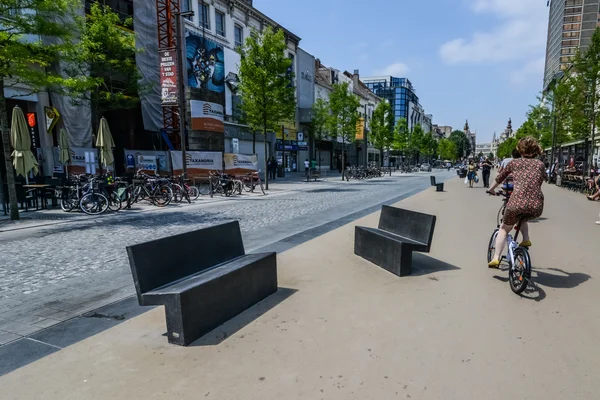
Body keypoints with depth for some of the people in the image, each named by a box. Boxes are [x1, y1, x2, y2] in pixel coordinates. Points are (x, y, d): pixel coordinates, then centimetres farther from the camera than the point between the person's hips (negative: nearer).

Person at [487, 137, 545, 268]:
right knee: (522, 218, 38)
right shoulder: (540, 164, 17)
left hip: (517, 202, -3)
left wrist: (491, 189, 40)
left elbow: (499, 178, 22)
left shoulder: (514, 163, 12)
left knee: (504, 229, 17)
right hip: (537, 207, 3)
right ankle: (526, 239, 20)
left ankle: (496, 258, 7)